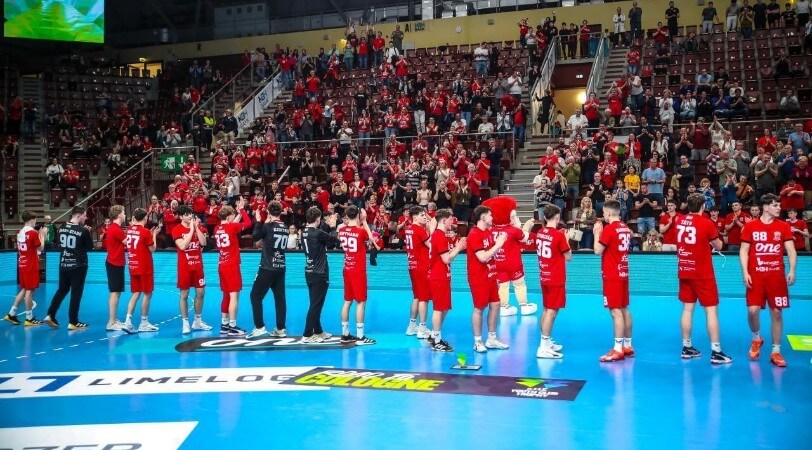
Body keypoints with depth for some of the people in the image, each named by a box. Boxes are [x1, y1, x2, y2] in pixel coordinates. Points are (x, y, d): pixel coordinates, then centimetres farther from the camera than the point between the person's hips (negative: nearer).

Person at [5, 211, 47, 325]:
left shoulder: (20, 232, 9)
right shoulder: (33, 233, -15)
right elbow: (41, 248, -9)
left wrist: (39, 234, 16)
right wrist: (42, 235, 1)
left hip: (22, 265, 8)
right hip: (31, 266, -8)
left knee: (24, 290, 17)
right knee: (30, 291, -2)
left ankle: (11, 314, 17)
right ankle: (29, 319, 2)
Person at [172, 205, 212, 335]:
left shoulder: (199, 227, 4)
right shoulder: (177, 230, -8)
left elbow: (203, 243, -9)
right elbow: (183, 246, -22)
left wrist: (197, 227, -13)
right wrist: (191, 229, -20)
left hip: (198, 265, 4)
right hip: (184, 267, -4)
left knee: (200, 293, 8)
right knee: (184, 295, 0)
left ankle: (198, 321, 21)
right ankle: (185, 323, 8)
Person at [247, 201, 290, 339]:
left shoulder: (268, 226, -12)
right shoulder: (285, 228, 6)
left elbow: (255, 237, 3)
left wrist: (259, 221, 13)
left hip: (268, 268, -6)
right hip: (280, 268, 6)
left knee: (255, 296, 3)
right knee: (280, 298, 9)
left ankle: (259, 327, -1)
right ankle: (281, 329, 11)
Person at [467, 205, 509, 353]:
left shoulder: (488, 232, 11)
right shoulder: (474, 235, -17)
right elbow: (483, 257, -23)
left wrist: (499, 243, 2)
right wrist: (498, 245, -18)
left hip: (490, 276, 9)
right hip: (479, 278, -9)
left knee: (495, 305, 11)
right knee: (479, 308, -1)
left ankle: (492, 339, 22)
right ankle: (478, 342, 9)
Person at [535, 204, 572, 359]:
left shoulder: (539, 234, 4)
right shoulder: (559, 235, -15)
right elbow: (568, 257, -9)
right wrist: (567, 240, 2)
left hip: (544, 277, 8)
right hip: (556, 278, -8)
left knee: (546, 309, 16)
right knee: (552, 311, -6)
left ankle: (547, 342, 26)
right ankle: (543, 347, -8)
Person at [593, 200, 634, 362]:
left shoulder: (609, 229, -15)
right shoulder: (626, 228, 9)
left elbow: (598, 250, -14)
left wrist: (597, 233, -2)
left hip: (612, 275, -8)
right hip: (623, 273, 8)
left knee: (616, 311, -8)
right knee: (624, 309, 13)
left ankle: (618, 350, -8)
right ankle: (628, 346, 21)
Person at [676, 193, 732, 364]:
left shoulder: (679, 221, 1)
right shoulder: (707, 223, -12)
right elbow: (718, 247, 1)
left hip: (684, 272, 5)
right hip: (703, 274, -5)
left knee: (687, 308, 11)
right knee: (711, 310, -1)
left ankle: (686, 348, 16)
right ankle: (716, 352, -2)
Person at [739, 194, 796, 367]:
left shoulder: (784, 226, 4)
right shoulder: (750, 226, 1)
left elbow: (791, 250, 1)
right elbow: (743, 251, 2)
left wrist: (792, 271, -14)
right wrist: (745, 273, -8)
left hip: (777, 275, 1)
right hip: (755, 275, -1)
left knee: (776, 313, 2)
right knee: (753, 310, -8)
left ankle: (776, 352, 11)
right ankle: (756, 339, 22)